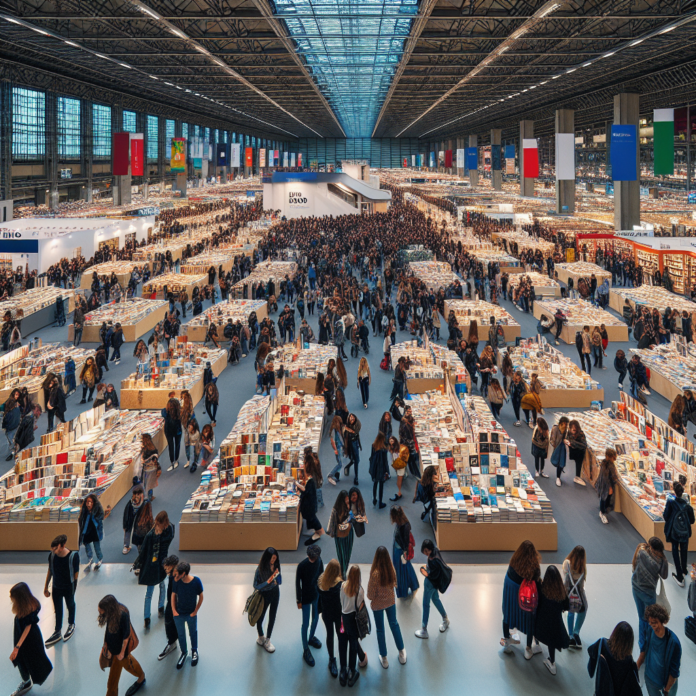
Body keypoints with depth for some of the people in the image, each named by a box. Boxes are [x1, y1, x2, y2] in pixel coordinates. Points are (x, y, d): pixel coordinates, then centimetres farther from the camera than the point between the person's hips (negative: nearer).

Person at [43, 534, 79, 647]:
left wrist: (73, 588, -7)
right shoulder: (52, 555, -18)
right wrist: (46, 588, 6)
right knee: (58, 610, 18)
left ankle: (71, 625, 51)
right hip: (56, 588, 3)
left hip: (69, 588, -3)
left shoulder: (73, 556, -29)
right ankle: (57, 633, 37)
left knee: (70, 606, 24)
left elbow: (76, 574, -15)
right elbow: (50, 571, -2)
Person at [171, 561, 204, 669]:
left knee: (193, 633, 22)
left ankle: (194, 651, 48)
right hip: (178, 614, 1)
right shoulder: (176, 581, -22)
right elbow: (173, 595, -5)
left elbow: (201, 596, -10)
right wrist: (174, 610, -7)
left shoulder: (196, 581, -25)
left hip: (191, 614, -1)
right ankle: (184, 652, 44)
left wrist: (195, 611, -9)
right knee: (181, 634, 19)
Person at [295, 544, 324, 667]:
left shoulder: (319, 561, -11)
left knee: (315, 618, 24)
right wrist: (299, 601, -10)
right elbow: (298, 583, -16)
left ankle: (311, 638, 50)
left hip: (317, 595, 5)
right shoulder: (302, 566, -26)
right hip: (306, 597, -5)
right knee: (306, 624, 3)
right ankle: (305, 650, 16)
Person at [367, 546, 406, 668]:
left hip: (378, 604, -4)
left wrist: (370, 597, 0)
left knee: (380, 630, 14)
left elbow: (371, 595, -20)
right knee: (394, 624, 25)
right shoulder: (391, 569, -17)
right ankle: (402, 653, 37)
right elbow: (394, 584, 1)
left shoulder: (375, 573, -30)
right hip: (391, 601, 4)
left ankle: (384, 659, 27)